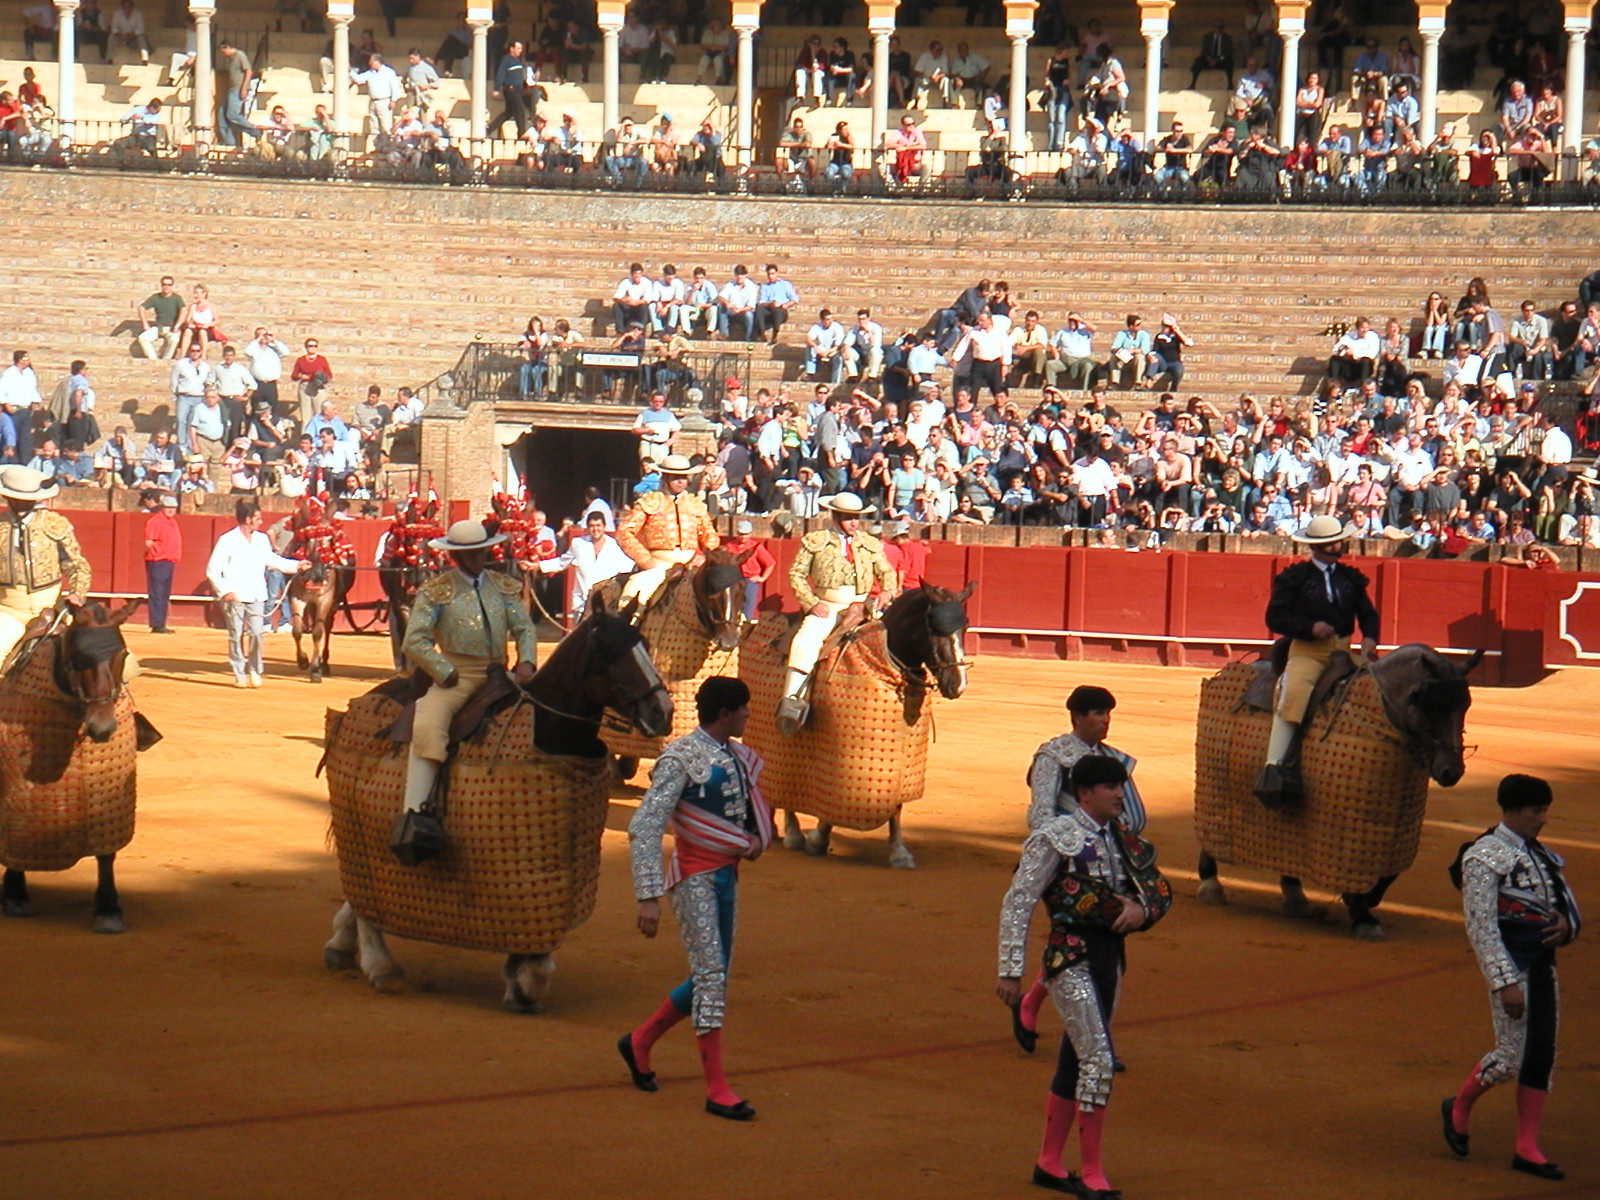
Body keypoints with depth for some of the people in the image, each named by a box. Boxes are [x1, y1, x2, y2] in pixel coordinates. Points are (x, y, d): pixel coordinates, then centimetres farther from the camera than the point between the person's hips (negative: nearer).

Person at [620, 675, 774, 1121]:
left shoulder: (737, 757, 8)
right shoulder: (681, 759, -16)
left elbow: (750, 806, 28)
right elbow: (644, 829, -20)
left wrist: (757, 837, 5)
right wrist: (649, 897, -26)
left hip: (726, 874, 8)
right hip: (695, 878, -8)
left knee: (712, 976, 13)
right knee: (711, 975, -8)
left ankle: (641, 1042, 32)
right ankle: (716, 1088, -4)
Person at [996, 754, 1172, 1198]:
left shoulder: (1121, 839, 10)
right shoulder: (1055, 839, -10)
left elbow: (1160, 891, 17)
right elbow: (1017, 905, -10)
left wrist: (1140, 908, -8)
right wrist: (1011, 971, -12)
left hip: (1111, 954, 7)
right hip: (1071, 957, -7)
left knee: (1075, 1061, 14)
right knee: (1098, 1058, -14)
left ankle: (1049, 1164, 24)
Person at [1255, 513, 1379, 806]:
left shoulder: (1351, 578, 15)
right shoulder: (1295, 577, 2)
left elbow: (1368, 614, 17)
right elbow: (1275, 617, -3)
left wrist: (1369, 638, -5)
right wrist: (1310, 627, -17)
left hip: (1343, 650, 5)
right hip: (1306, 650, -5)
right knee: (1294, 693, -32)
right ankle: (1273, 767, -36)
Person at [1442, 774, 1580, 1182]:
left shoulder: (1542, 856, 11)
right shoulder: (1485, 858, -12)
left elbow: (1567, 903, 21)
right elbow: (1482, 928, -16)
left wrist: (1566, 924, -5)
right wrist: (1506, 982, -21)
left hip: (1543, 963, 7)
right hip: (1511, 965, -7)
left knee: (1542, 1055, 5)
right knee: (1512, 1056, -6)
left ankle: (1528, 1148, 9)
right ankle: (1459, 1107, 21)